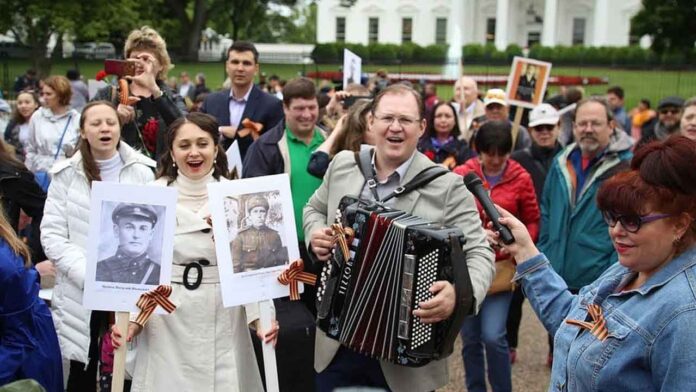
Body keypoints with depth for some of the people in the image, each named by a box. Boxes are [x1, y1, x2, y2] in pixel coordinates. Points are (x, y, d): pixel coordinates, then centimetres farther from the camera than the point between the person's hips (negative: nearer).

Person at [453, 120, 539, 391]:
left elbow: (532, 222, 4)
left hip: (501, 266, -1)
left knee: (493, 336, -9)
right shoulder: (461, 175, -3)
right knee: (470, 338, 9)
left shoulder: (520, 178, -3)